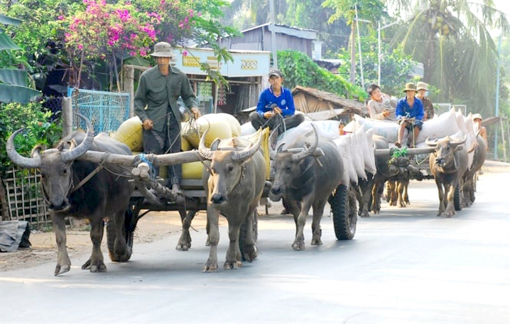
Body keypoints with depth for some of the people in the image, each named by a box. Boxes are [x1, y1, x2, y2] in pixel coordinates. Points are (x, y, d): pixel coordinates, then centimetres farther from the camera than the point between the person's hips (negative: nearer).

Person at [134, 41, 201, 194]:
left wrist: (193, 107, -5)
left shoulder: (180, 76, 5)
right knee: (152, 154, -8)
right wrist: (143, 118, -8)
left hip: (173, 120, 3)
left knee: (174, 152, -1)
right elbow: (139, 100, 5)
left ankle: (175, 185, -1)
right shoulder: (147, 76, -2)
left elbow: (188, 96, 16)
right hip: (153, 122, -3)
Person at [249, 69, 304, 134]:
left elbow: (292, 111, 3)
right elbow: (259, 110, -3)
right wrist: (264, 114, -28)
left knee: (300, 117, -24)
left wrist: (281, 111, -18)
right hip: (267, 120, -2)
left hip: (282, 119, 2)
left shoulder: (287, 93, 5)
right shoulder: (264, 93, 1)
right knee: (253, 115, -31)